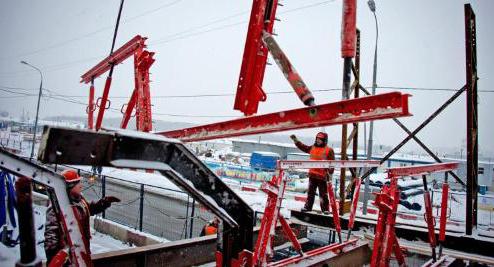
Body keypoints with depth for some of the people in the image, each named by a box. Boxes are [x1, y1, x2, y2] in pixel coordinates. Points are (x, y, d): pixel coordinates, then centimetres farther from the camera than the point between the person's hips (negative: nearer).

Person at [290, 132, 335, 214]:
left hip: (322, 176, -5)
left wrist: (330, 173, -9)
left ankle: (325, 209, 12)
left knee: (323, 194, 2)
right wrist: (295, 140, 13)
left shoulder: (329, 150, -6)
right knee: (310, 192, 13)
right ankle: (308, 206, 22)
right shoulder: (312, 148, 10)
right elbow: (302, 147, 19)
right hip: (312, 175, 5)